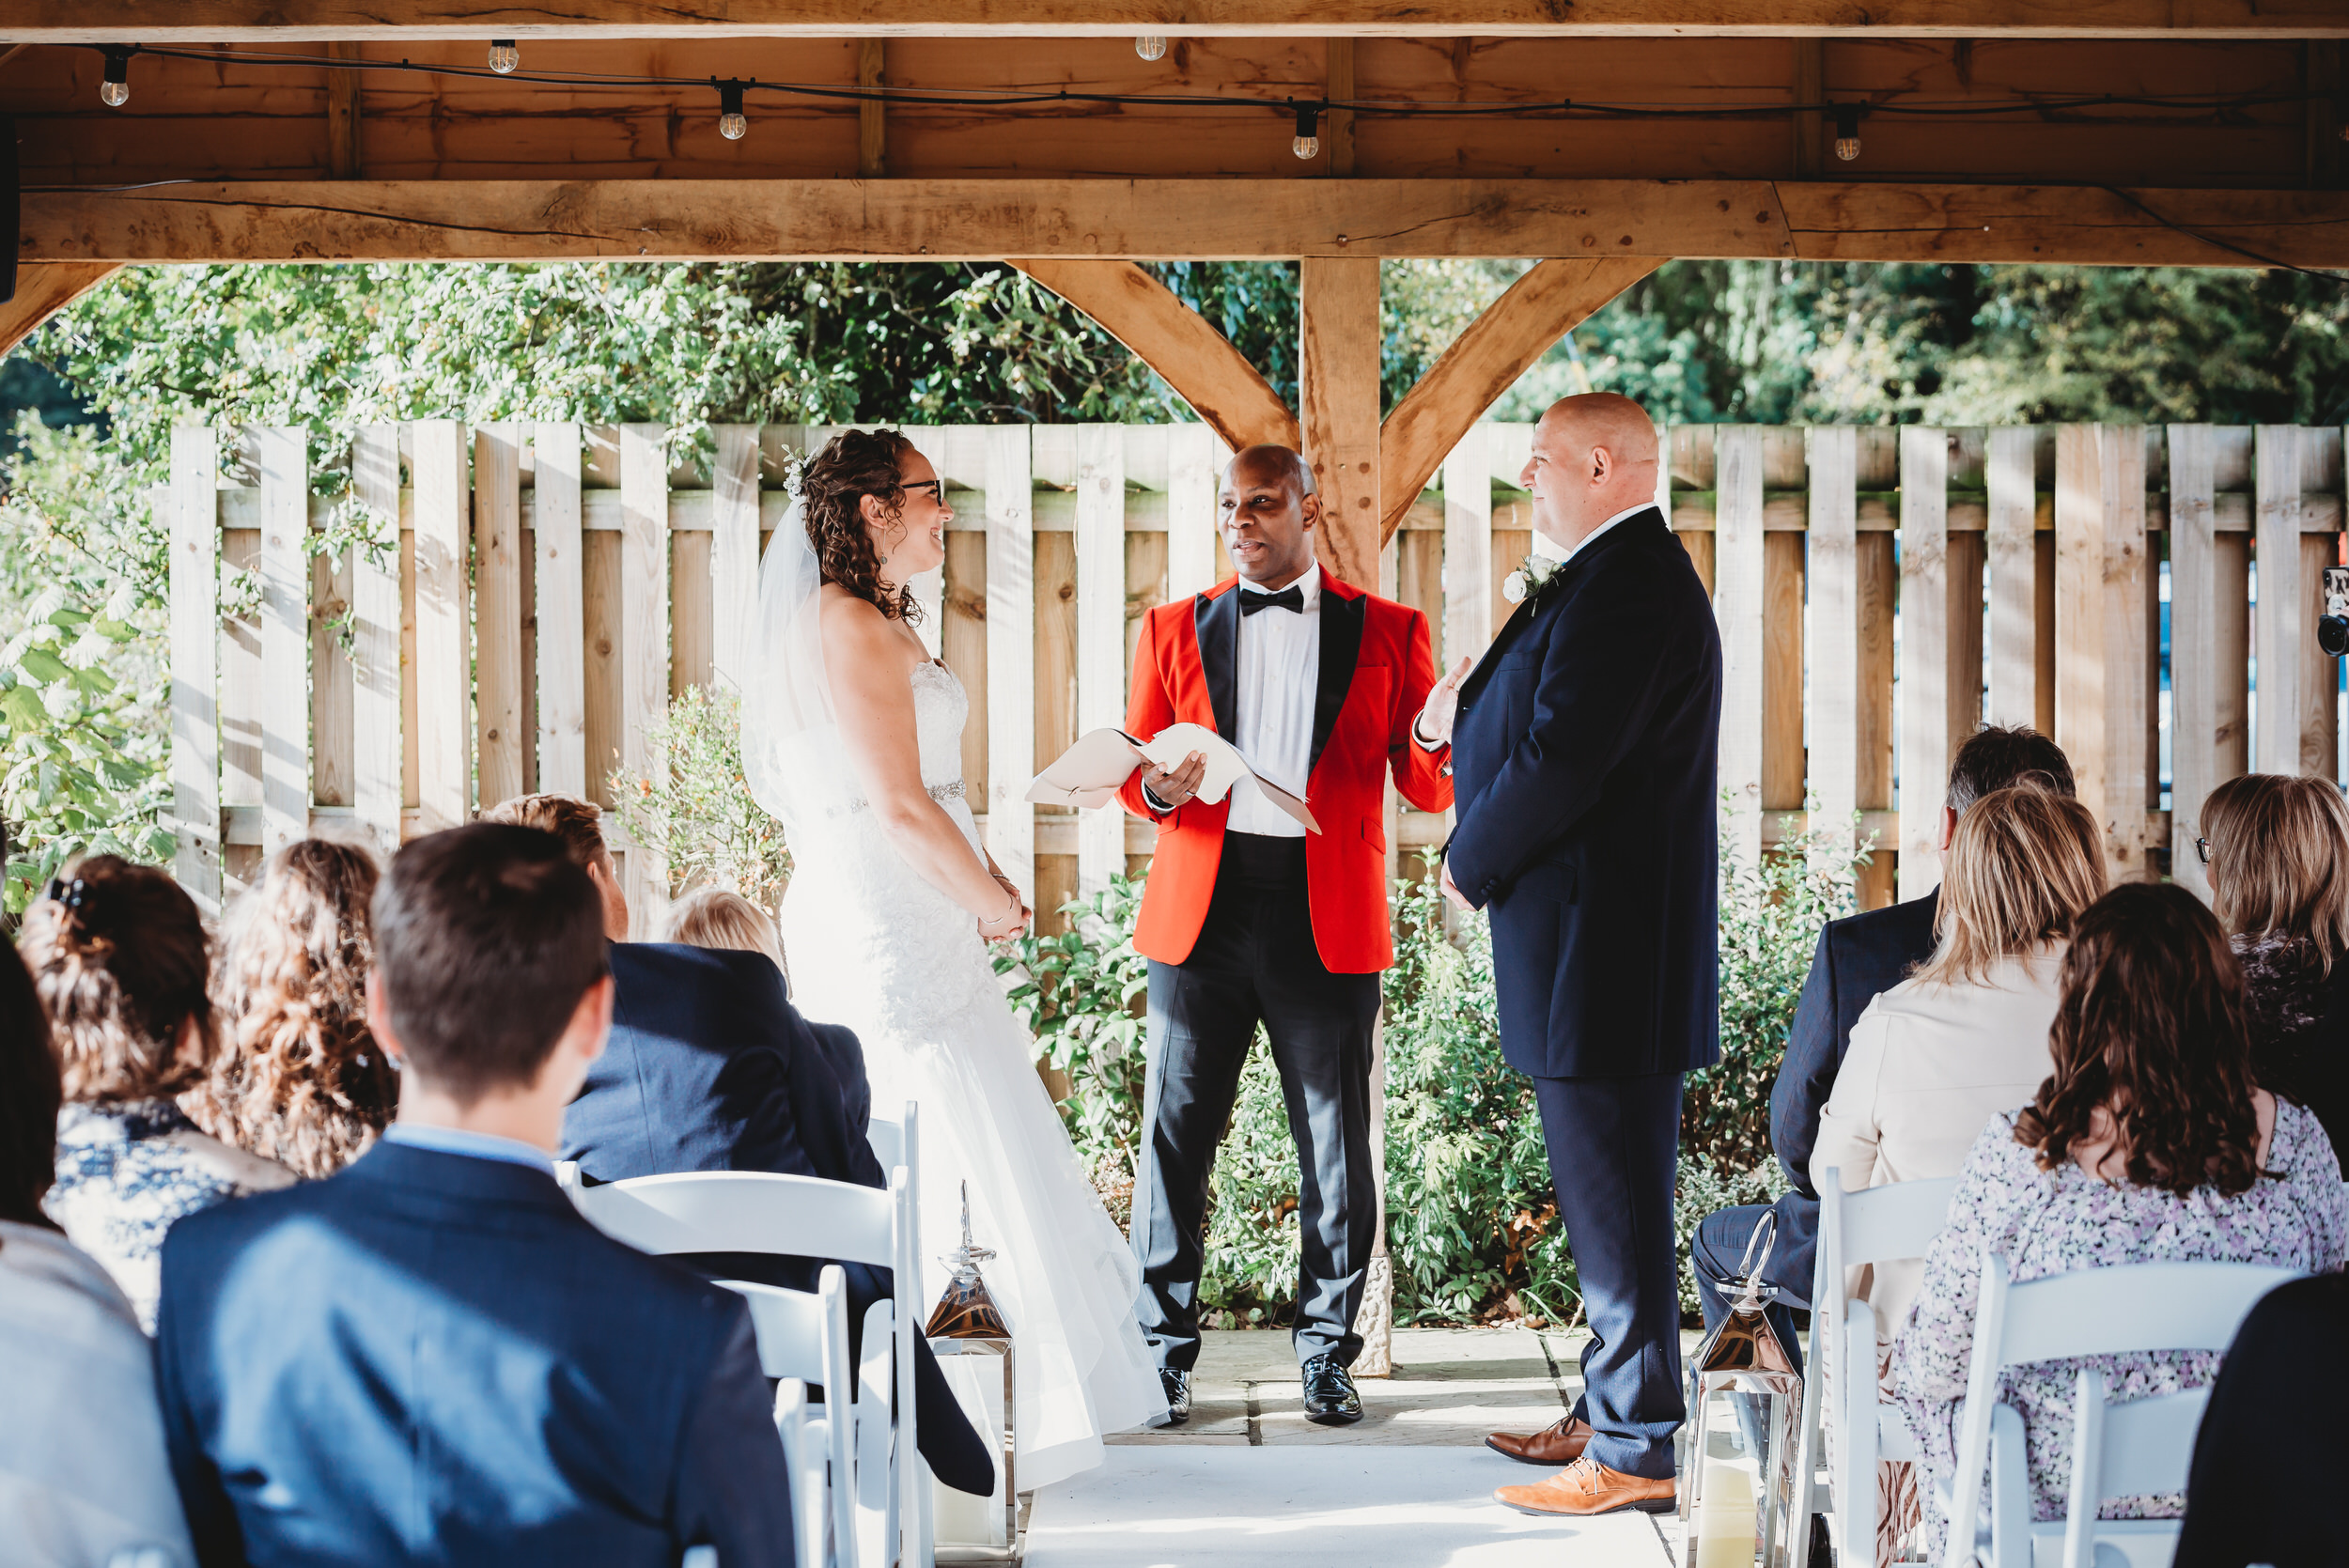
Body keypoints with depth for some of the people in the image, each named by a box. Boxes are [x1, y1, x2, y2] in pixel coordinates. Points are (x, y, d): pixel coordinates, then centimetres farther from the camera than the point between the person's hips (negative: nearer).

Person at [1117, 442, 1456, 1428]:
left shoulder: (1387, 632, 8)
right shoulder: (1174, 628, 12)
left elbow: (1427, 792, 5)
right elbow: (1132, 766, 12)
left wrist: (1434, 737, -18)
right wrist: (1159, 788, -11)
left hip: (1327, 921, -1)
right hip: (1201, 912, 1)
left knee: (1336, 1149, 4)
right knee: (1174, 1137, 2)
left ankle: (1326, 1355, 18)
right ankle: (1162, 1353, 13)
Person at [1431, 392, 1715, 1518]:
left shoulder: (1623, 584, -17)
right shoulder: (1628, 576, 18)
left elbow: (1561, 759, -23)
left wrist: (1471, 864, -10)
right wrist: (1468, 723, 8)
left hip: (1600, 953, -11)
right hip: (1609, 953, 11)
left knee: (1616, 1205, -5)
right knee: (1608, 1200, 17)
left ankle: (1632, 1456, 1)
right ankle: (1610, 1414, 28)